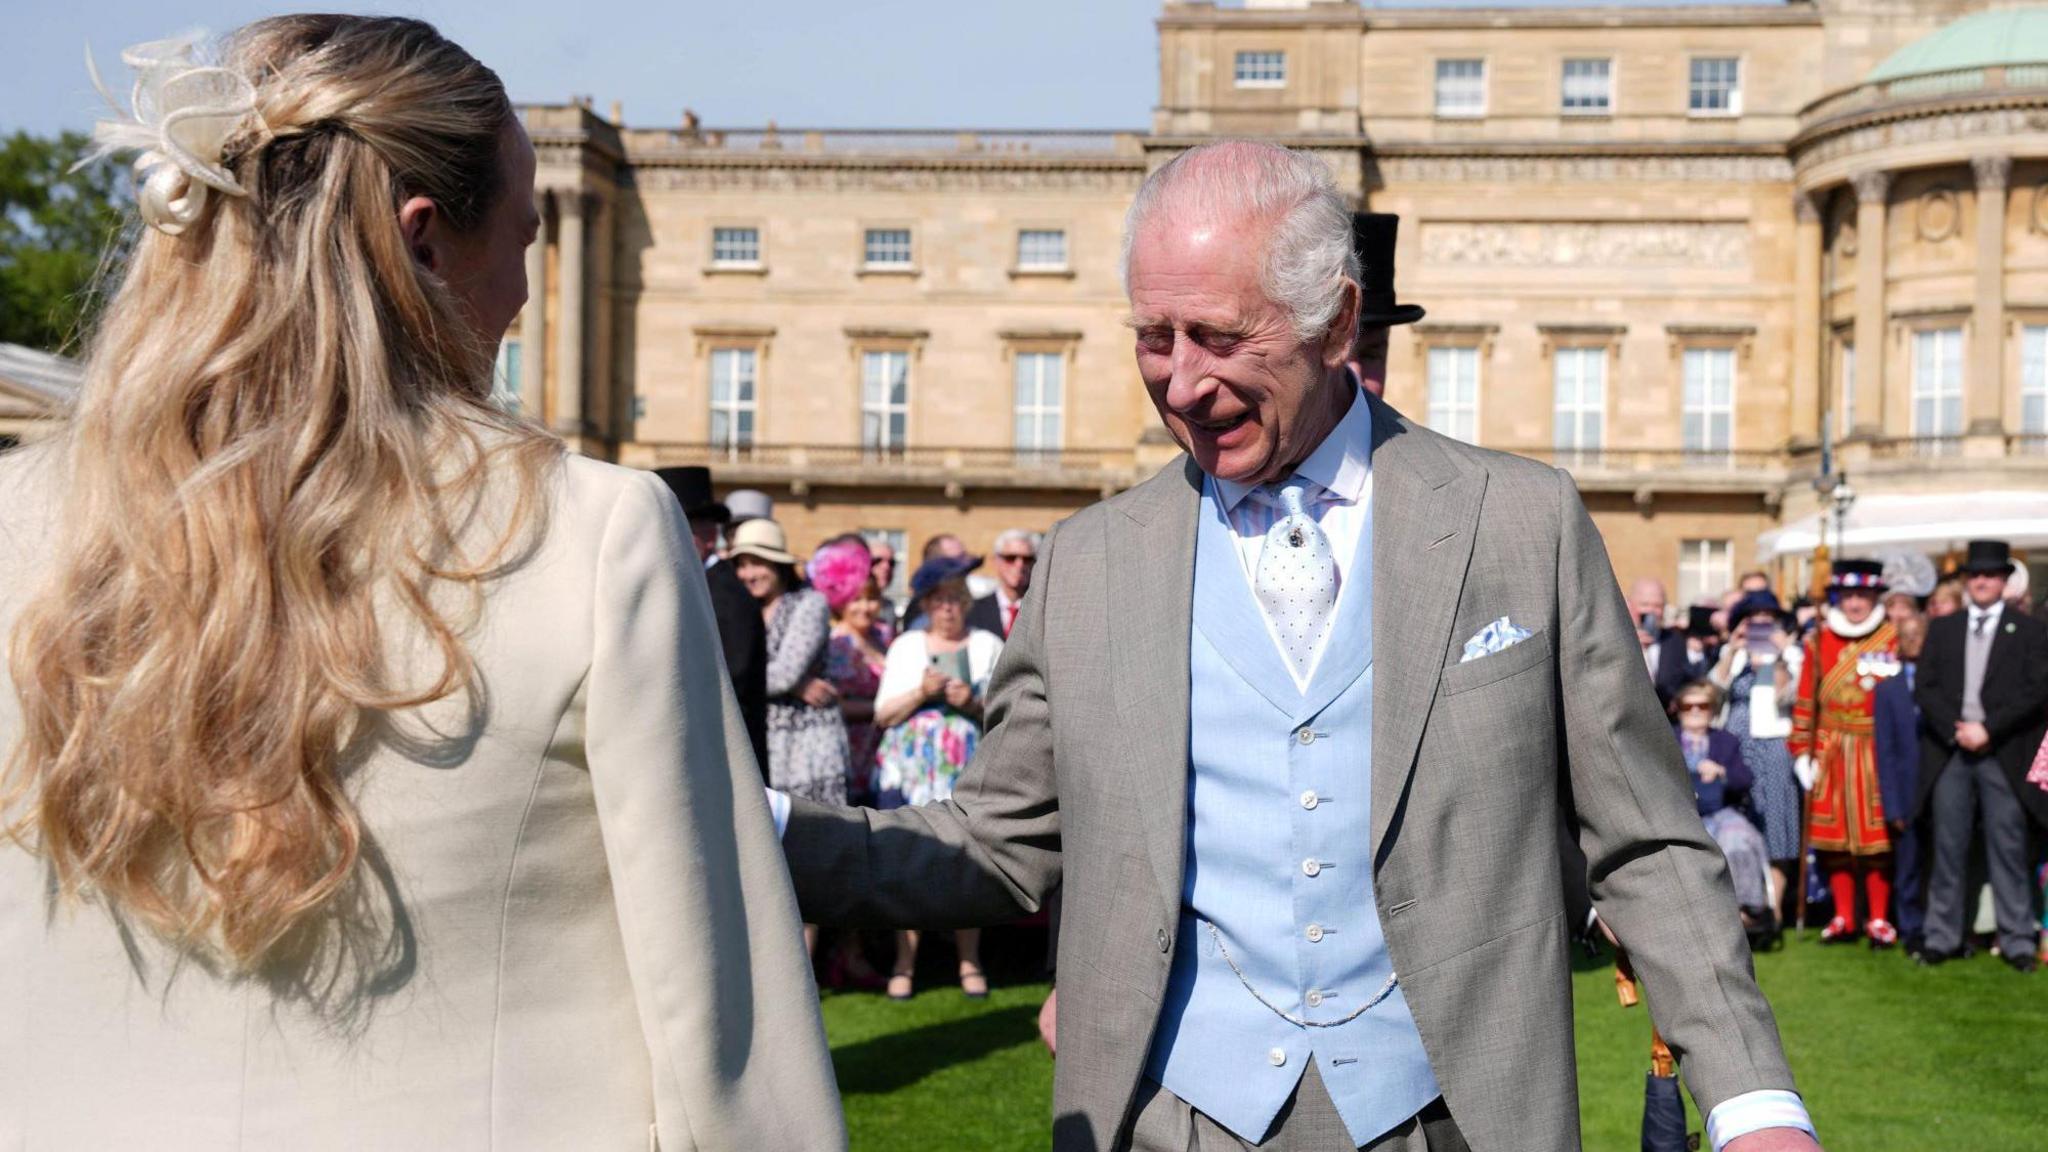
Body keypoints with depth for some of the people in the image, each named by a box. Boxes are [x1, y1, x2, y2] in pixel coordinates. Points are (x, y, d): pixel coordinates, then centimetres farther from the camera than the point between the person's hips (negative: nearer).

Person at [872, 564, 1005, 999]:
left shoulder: (989, 646, 13)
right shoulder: (906, 646, 16)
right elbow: (884, 714, 9)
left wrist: (974, 703, -10)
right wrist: (921, 693, -7)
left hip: (969, 771, -1)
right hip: (910, 768, 1)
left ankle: (970, 963, 2)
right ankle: (904, 962, -1)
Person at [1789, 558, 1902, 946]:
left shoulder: (1893, 639, -1)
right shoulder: (1819, 641, 5)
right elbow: (1806, 701, 6)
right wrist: (1802, 752, 3)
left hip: (1878, 751, -2)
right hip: (1831, 753, 2)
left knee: (1877, 835, 1)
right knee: (1834, 837, 5)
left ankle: (1879, 918, 10)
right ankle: (1843, 918, 14)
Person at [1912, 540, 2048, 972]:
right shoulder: (1942, 629, 14)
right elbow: (1925, 688, 6)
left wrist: (1988, 728, -13)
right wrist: (1956, 729, -9)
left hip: (2004, 754, -2)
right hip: (1950, 752, 2)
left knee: (2008, 849, -1)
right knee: (1948, 848, 4)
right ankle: (1942, 936, 10)